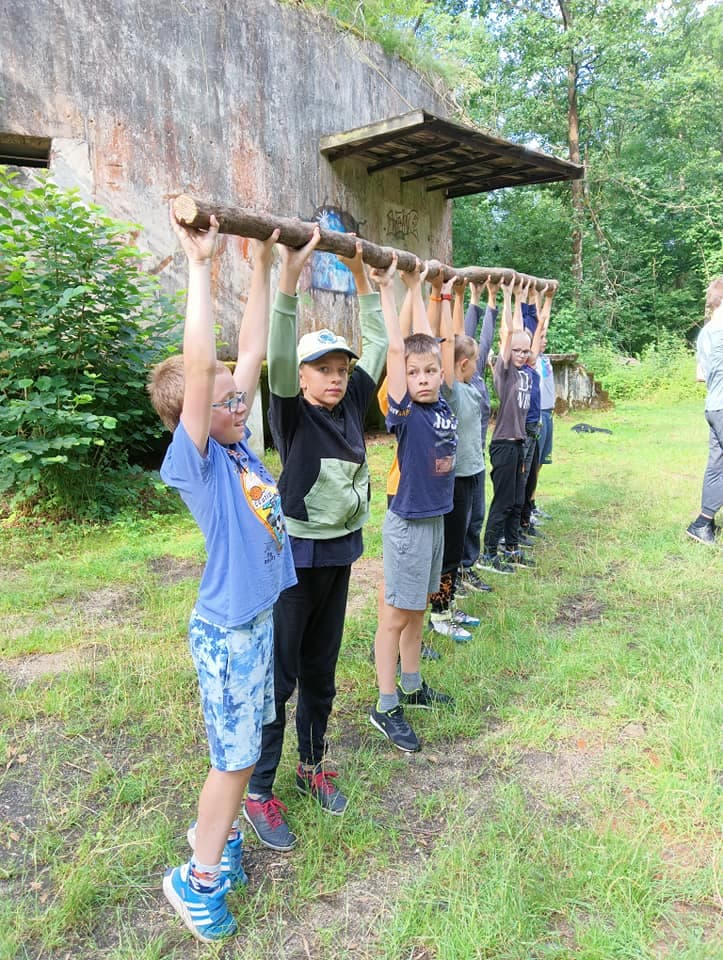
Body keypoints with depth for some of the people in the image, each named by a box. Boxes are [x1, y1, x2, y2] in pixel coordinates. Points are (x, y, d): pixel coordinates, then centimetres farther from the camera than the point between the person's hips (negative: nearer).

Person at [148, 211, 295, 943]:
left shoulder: (237, 446, 0)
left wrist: (262, 265, 3)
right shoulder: (192, 462, -20)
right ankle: (196, 878, 29)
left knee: (243, 747, 22)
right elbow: (198, 365, -33)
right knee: (236, 756, 8)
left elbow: (251, 351, 3)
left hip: (260, 616, 7)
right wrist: (199, 264, -32)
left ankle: (217, 830, 44)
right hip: (227, 630, -7)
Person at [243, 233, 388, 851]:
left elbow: (377, 342, 10)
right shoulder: (291, 414, -12)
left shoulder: (351, 405, 2)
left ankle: (313, 765, 37)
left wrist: (360, 273, 8)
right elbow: (278, 357, -30)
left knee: (322, 669, 19)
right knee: (279, 675, 4)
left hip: (341, 552, 6)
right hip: (295, 555, -6)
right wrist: (290, 277, -39)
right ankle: (258, 791, 20)